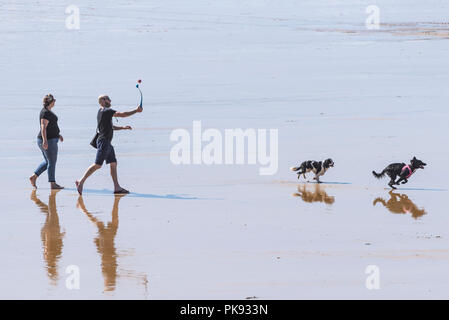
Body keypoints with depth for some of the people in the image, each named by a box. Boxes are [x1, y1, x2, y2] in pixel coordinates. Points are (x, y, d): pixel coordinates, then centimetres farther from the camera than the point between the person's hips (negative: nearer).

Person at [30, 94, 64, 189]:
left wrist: (57, 134, 26)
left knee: (47, 162, 16)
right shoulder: (46, 113, -17)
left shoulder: (47, 111, 15)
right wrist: (45, 140, -32)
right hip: (49, 141, -10)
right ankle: (53, 184, -1)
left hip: (47, 140, 10)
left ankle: (33, 177, 12)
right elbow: (43, 127, -25)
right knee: (52, 162, -4)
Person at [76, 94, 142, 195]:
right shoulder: (107, 111, -11)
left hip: (107, 143, 10)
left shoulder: (102, 112, 18)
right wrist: (136, 111, -6)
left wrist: (123, 128, 19)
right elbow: (122, 114, -15)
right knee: (98, 164, -10)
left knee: (113, 164, 8)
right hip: (104, 141, -10)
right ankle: (81, 181, -8)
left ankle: (117, 187, 7)